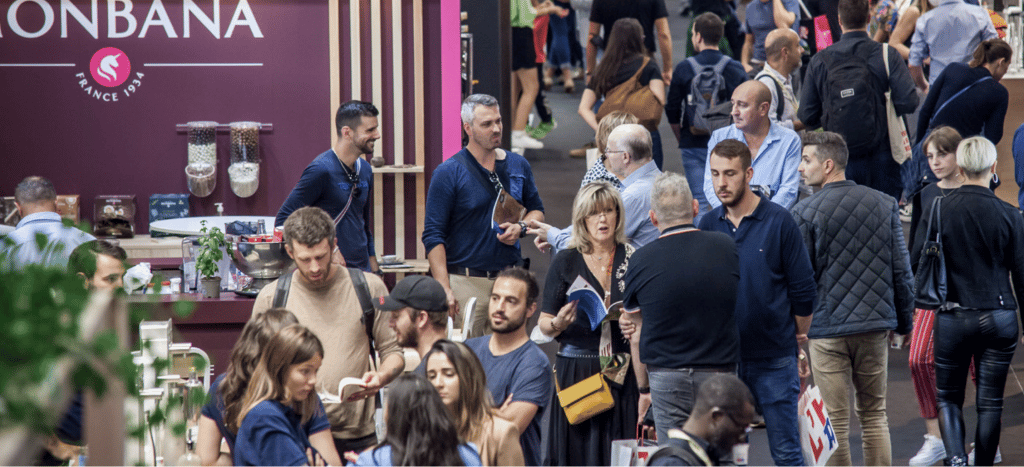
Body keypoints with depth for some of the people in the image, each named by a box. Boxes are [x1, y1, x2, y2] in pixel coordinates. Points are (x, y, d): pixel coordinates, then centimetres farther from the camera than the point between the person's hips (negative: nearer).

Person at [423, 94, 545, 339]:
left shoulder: (518, 165, 11)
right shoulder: (448, 173, -4)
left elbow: (536, 209, 24)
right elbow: (433, 236, -7)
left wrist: (521, 228, -1)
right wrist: (444, 289, -16)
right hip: (467, 282, -4)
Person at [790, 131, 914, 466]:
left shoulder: (805, 212, -8)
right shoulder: (884, 204, 4)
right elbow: (902, 271, 6)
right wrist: (902, 322, 16)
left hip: (827, 329, -4)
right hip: (875, 325, 4)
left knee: (835, 422, 2)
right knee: (875, 416, 13)